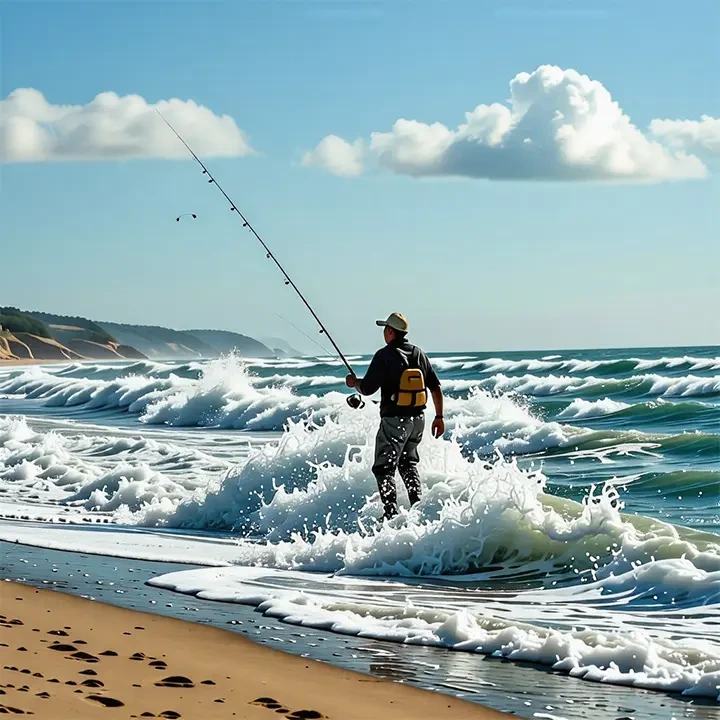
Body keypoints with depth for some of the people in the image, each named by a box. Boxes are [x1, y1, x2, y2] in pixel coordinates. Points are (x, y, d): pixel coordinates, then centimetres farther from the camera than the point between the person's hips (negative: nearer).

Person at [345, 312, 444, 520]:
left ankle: (392, 514, -9)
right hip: (418, 419, 7)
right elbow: (436, 387, 9)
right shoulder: (419, 353, 8)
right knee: (408, 463, 23)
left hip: (394, 420, -7)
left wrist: (354, 382, 9)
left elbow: (367, 389, -13)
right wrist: (439, 417, 15)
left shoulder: (384, 356, -12)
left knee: (384, 469, 0)